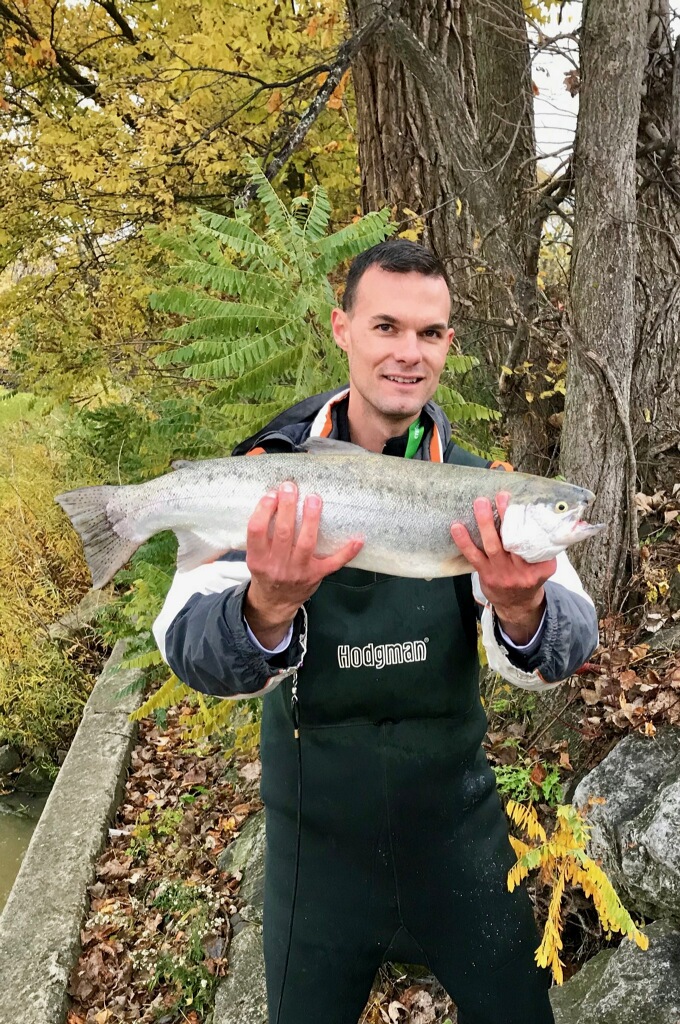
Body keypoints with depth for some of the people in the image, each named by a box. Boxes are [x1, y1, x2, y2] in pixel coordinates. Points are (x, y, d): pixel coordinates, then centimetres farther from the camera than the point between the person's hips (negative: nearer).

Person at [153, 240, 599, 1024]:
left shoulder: (479, 487, -8)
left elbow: (565, 645, -21)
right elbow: (188, 650, -24)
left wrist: (522, 611, -44)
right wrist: (269, 608, -46)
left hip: (456, 823, 1)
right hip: (315, 835, -1)